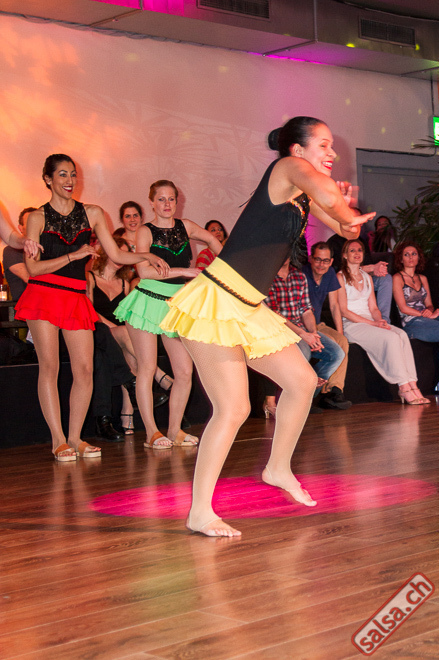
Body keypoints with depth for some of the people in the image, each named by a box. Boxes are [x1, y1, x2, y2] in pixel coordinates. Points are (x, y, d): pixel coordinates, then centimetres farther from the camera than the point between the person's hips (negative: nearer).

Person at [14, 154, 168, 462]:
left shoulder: (92, 214, 12)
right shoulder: (38, 217, 3)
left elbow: (116, 254, 12)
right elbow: (33, 267, -4)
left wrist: (148, 256, -3)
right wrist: (74, 255, -8)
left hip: (77, 298, 3)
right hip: (44, 295, -3)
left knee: (85, 369, -4)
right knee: (49, 365, -6)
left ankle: (75, 437, 6)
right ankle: (58, 439, 0)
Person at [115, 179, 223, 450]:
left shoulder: (185, 227, 9)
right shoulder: (146, 232, -4)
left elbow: (212, 239, 28)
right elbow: (144, 270, -18)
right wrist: (184, 271, -16)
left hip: (178, 304, 5)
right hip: (149, 301, -4)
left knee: (185, 371, -1)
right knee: (148, 368, -4)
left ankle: (175, 430, 10)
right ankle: (152, 432, 2)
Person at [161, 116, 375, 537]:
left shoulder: (304, 197, 19)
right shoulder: (289, 167, -7)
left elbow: (348, 229, 21)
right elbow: (326, 192, -28)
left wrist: (346, 220, 0)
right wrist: (348, 214, -8)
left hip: (249, 309, 10)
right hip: (217, 302, -10)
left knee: (303, 381, 13)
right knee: (233, 409, -11)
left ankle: (278, 468, 31)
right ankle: (199, 514, -3)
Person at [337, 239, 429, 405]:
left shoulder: (367, 277, 21)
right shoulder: (340, 277, 0)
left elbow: (373, 308, 17)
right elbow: (344, 311, -8)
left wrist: (380, 321, -7)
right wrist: (373, 323, -15)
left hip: (371, 322, 6)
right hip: (351, 325, -6)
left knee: (402, 334, -24)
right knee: (391, 337, -30)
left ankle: (412, 385, -33)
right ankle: (404, 387, -31)